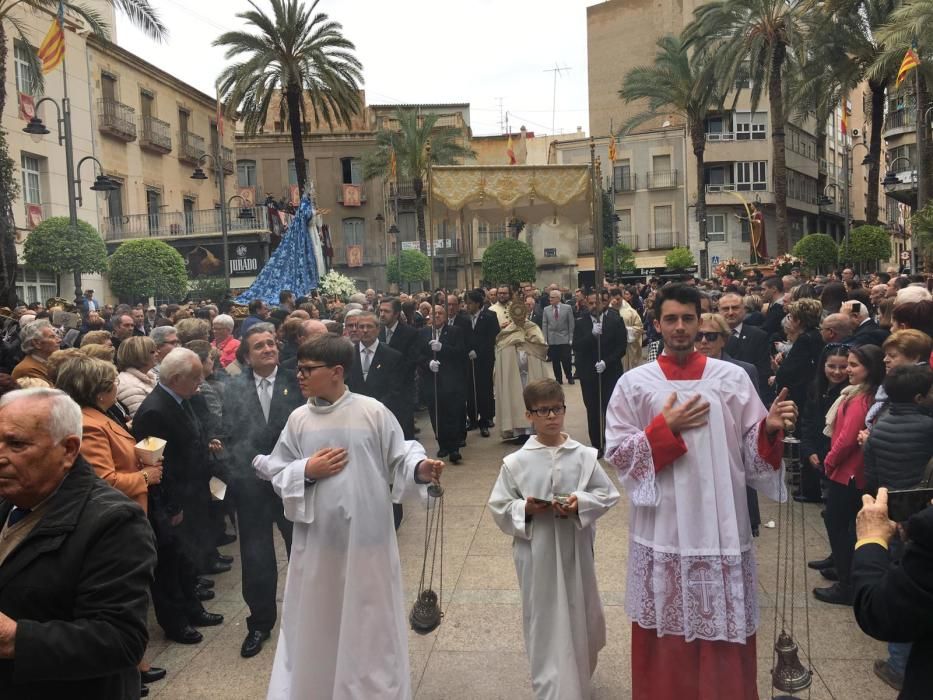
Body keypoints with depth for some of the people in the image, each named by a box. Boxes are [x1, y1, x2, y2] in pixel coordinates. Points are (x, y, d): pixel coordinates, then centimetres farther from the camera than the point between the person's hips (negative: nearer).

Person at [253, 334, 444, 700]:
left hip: (366, 536, -3)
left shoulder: (373, 411, -8)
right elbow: (278, 474, 7)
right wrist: (306, 471, -12)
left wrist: (421, 468, -24)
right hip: (317, 538, 3)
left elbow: (400, 457, -4)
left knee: (370, 622, 10)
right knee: (318, 623, 15)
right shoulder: (298, 419, 1)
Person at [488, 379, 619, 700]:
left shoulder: (584, 456, -4)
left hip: (575, 549, 2)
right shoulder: (515, 463, -7)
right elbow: (499, 507, -1)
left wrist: (581, 503, -17)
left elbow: (608, 495, 1)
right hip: (537, 554, -2)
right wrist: (525, 508, -19)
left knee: (581, 615, 19)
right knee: (545, 624, 6)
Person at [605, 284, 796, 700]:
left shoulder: (733, 378, 2)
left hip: (721, 525, 1)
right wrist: (665, 428, -13)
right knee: (668, 630, 11)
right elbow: (616, 453, -4)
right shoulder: (633, 383, -1)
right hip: (664, 527, 0)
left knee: (724, 631, 9)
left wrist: (770, 429, -18)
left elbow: (752, 450, 2)